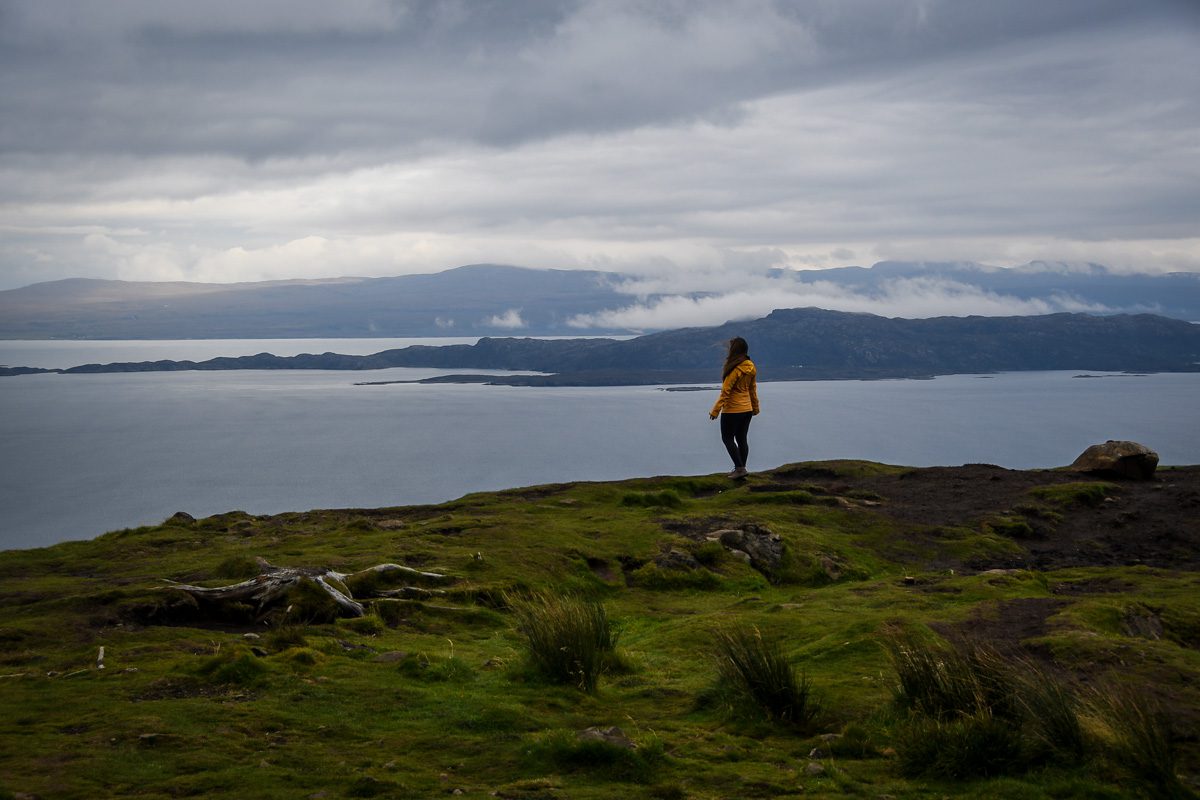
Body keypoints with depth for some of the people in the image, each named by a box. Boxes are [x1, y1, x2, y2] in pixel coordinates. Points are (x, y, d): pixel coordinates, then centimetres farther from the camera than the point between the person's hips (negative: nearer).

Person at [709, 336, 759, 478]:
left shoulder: (734, 369, -21)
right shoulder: (750, 367, 2)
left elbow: (725, 391, -20)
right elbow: (752, 389, 13)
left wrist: (715, 411, -16)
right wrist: (755, 407, 23)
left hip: (732, 410, -8)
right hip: (747, 409, 8)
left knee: (727, 438, 3)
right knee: (741, 439, 13)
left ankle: (740, 468, -4)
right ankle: (741, 469, 18)